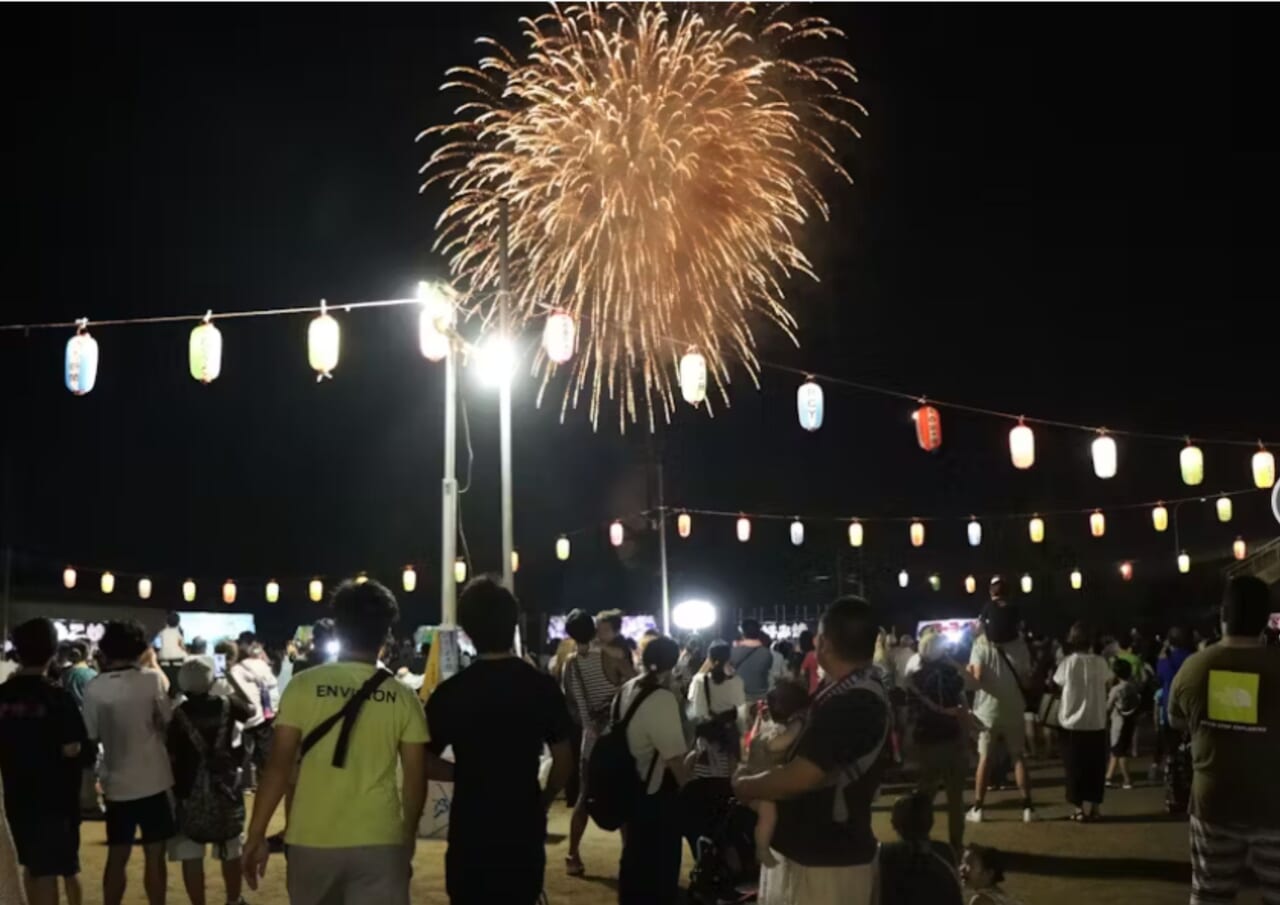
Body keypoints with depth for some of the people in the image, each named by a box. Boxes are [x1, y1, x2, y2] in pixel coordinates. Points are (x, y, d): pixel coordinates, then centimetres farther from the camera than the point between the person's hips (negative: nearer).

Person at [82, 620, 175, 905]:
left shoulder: (93, 688, -4)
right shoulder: (152, 679, -10)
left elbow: (91, 735, 2)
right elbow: (167, 719, -3)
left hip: (116, 783, 3)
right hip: (152, 780, -2)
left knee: (116, 858, 13)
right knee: (154, 857, 5)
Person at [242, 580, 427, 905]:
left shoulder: (304, 685, -3)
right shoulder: (403, 697, 1)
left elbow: (278, 766, -6)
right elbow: (416, 778, 3)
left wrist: (256, 834, 1)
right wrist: (408, 834, 17)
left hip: (314, 839, 0)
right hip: (381, 841, 0)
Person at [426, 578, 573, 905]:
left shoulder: (450, 691, -9)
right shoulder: (542, 686, -4)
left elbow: (424, 762, -7)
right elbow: (564, 760, 0)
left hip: (470, 831, -1)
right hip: (524, 829, 2)